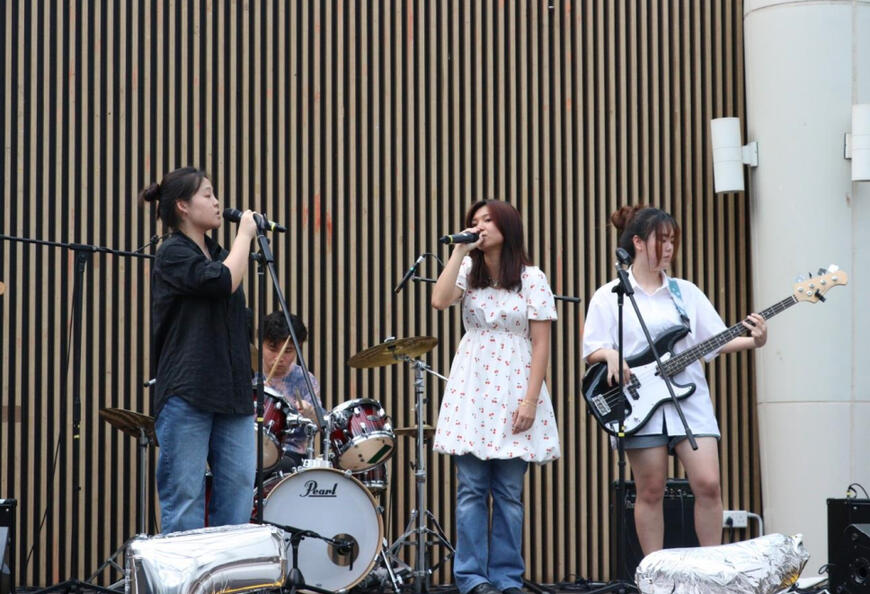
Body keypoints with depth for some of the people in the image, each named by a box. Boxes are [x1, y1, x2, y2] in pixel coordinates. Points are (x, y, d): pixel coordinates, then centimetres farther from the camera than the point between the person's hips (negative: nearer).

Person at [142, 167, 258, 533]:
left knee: (238, 498, 2)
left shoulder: (218, 255, 19)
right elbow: (225, 281, -19)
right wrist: (244, 234, -6)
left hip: (232, 393, 7)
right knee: (184, 503, -4)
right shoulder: (172, 255, -4)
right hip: (186, 395, -7)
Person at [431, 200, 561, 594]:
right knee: (472, 489, -1)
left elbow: (541, 344, -1)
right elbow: (439, 300, -12)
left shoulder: (531, 279, 2)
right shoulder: (469, 270, 8)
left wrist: (530, 400, -9)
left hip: (514, 387, -1)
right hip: (471, 388, 1)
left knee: (509, 492, 3)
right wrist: (459, 251, -8)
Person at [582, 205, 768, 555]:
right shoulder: (609, 297, 4)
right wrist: (612, 356, -20)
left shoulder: (686, 293, 13)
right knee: (651, 492, 1)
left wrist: (752, 341, -8)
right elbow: (592, 348, 1)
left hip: (688, 398, 2)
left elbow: (716, 339, 9)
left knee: (708, 484, -7)